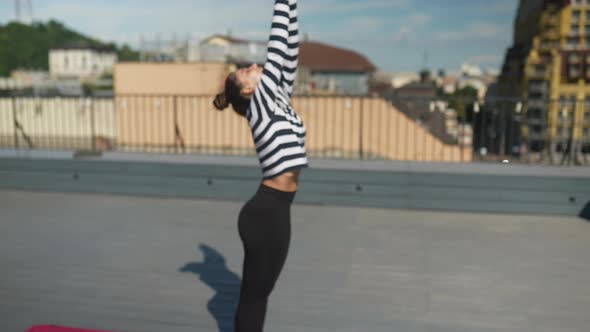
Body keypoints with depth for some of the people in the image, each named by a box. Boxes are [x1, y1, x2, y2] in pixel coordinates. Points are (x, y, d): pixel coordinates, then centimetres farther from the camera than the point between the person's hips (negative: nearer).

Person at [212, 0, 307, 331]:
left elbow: (289, 53, 11)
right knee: (253, 295, 4)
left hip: (274, 210, 8)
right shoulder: (259, 104, -8)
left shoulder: (277, 100, 13)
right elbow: (277, 48, -9)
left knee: (259, 293, 17)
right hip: (267, 213, -8)